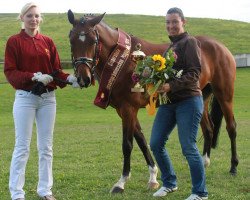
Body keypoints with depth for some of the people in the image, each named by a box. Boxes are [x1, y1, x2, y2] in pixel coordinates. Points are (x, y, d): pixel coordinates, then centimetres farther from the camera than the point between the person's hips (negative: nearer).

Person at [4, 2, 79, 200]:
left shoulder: (48, 42, 7)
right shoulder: (14, 42, -3)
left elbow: (56, 70, 7)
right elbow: (10, 72, -8)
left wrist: (69, 79, -14)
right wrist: (34, 76, -21)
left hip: (48, 98, 4)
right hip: (25, 97, -4)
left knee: (46, 146, 9)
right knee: (22, 146, -2)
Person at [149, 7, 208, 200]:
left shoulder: (189, 42, -8)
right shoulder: (171, 46, 18)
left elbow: (194, 73, -18)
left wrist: (171, 86, -28)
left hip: (188, 101, -9)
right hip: (168, 102, 9)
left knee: (188, 148, -6)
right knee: (156, 144, 8)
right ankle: (169, 183, 26)